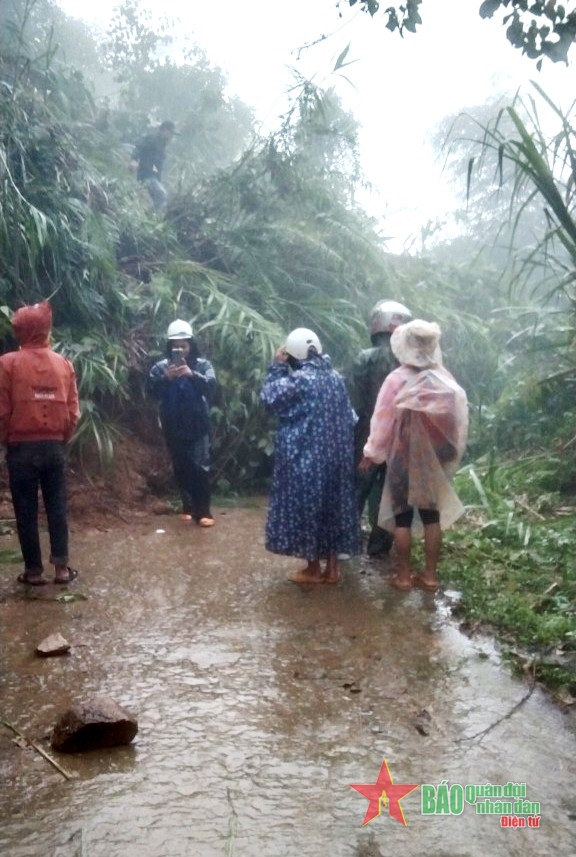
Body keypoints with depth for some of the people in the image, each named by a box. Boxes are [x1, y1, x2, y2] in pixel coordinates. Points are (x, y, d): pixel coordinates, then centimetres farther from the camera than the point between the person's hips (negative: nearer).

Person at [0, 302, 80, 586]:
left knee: (26, 512, 6)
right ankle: (61, 567, 12)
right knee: (57, 508, 10)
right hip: (54, 446, 3)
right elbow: (73, 412, 2)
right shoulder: (63, 364, 1)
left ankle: (34, 570, 11)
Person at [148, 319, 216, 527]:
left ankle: (203, 510, -1)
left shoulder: (202, 365, 1)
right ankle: (188, 507, 22)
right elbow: (152, 391, -9)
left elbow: (211, 385, -16)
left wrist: (192, 374, -33)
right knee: (181, 469, 9)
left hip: (197, 426, -2)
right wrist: (165, 378, -27)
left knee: (200, 467, -6)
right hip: (173, 427, 2)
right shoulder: (160, 367, 2)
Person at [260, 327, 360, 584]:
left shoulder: (299, 379, -16)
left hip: (305, 456, -7)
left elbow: (269, 398, -7)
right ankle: (332, 567, 18)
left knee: (307, 507, 5)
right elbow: (350, 419, 12)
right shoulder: (336, 378, 6)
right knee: (332, 506, 12)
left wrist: (277, 366, -3)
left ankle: (313, 569, 13)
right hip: (335, 455, 7)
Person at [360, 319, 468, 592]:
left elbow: (383, 420, -9)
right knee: (432, 514, 11)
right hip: (435, 458, 3)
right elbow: (458, 418, 0)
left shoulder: (397, 380, -14)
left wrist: (371, 452, 2)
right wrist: (451, 453, 13)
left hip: (405, 458, -3)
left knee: (402, 515, 7)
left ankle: (403, 575, 13)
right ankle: (430, 575, 17)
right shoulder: (445, 380, -4)